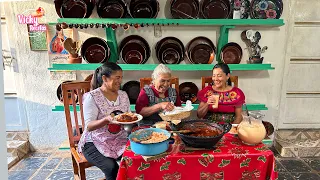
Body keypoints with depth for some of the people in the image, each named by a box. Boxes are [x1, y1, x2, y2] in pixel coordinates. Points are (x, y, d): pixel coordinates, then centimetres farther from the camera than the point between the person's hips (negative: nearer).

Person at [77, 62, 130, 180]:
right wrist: (106, 119, -31)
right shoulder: (92, 97, -10)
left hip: (119, 140, 4)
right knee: (111, 167, -28)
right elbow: (89, 126, -14)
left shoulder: (123, 95, 7)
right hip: (95, 143, -4)